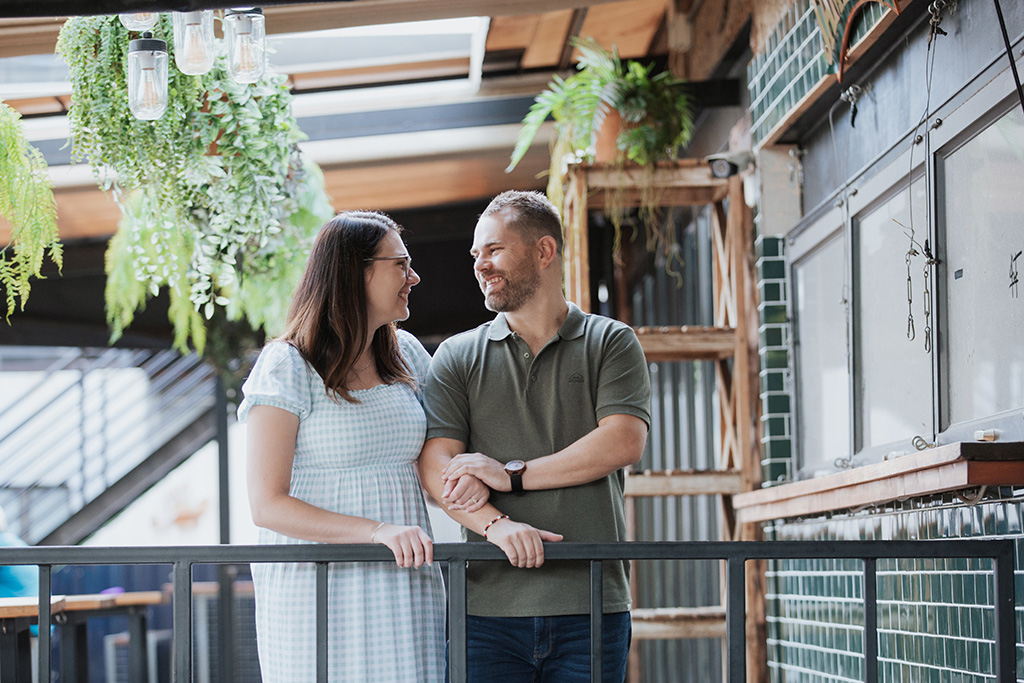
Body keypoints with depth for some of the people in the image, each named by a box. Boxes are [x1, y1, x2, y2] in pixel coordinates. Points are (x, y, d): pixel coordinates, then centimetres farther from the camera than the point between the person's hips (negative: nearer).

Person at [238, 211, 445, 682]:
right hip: (318, 595, -5)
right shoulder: (287, 366, -6)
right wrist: (377, 531, -23)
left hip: (407, 589, 5)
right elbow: (267, 505, -12)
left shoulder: (406, 355, 12)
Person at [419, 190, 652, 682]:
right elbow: (436, 467, 1)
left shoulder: (611, 343, 9)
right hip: (488, 605, 1)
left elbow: (623, 443, -6)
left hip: (591, 604, -1)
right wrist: (497, 525, -17)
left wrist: (512, 475, -9)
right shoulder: (457, 357, 12)